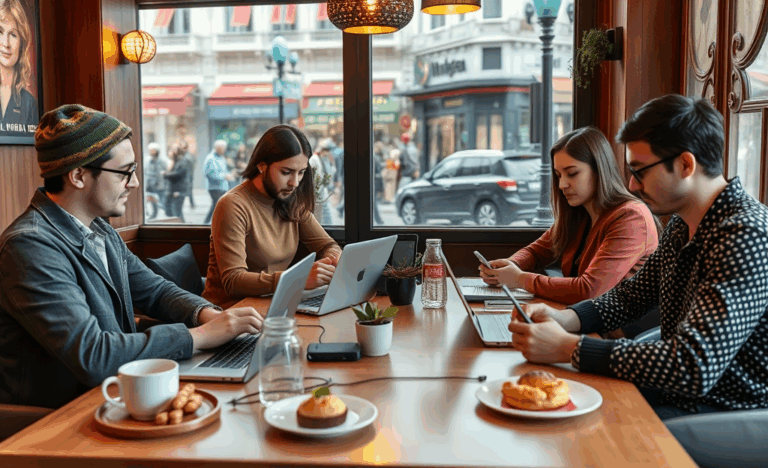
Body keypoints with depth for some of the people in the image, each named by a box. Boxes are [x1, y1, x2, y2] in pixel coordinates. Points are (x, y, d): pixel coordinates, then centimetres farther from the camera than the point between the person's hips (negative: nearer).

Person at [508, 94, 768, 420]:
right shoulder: (681, 225, 7)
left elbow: (694, 368, -31)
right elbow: (633, 294, 17)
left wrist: (568, 347, -27)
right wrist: (562, 319, -3)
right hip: (674, 392, 8)